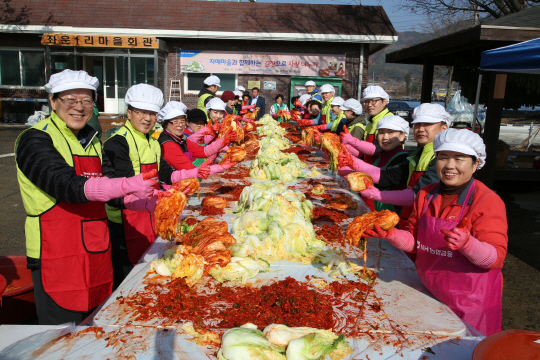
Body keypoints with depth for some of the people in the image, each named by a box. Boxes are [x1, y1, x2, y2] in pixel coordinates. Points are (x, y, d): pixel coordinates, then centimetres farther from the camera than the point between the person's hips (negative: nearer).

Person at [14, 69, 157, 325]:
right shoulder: (35, 140, -10)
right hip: (57, 257, -7)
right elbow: (66, 186, -26)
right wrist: (128, 185, -38)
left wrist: (146, 198, -14)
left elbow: (109, 186, 6)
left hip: (96, 251, 7)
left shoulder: (91, 140, 12)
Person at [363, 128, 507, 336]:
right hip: (429, 295, 5)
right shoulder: (426, 194, 2)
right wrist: (390, 234, -12)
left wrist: (467, 244, -39)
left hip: (471, 303, -5)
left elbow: (496, 258, -20)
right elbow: (414, 241, 7)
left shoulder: (488, 201, -15)